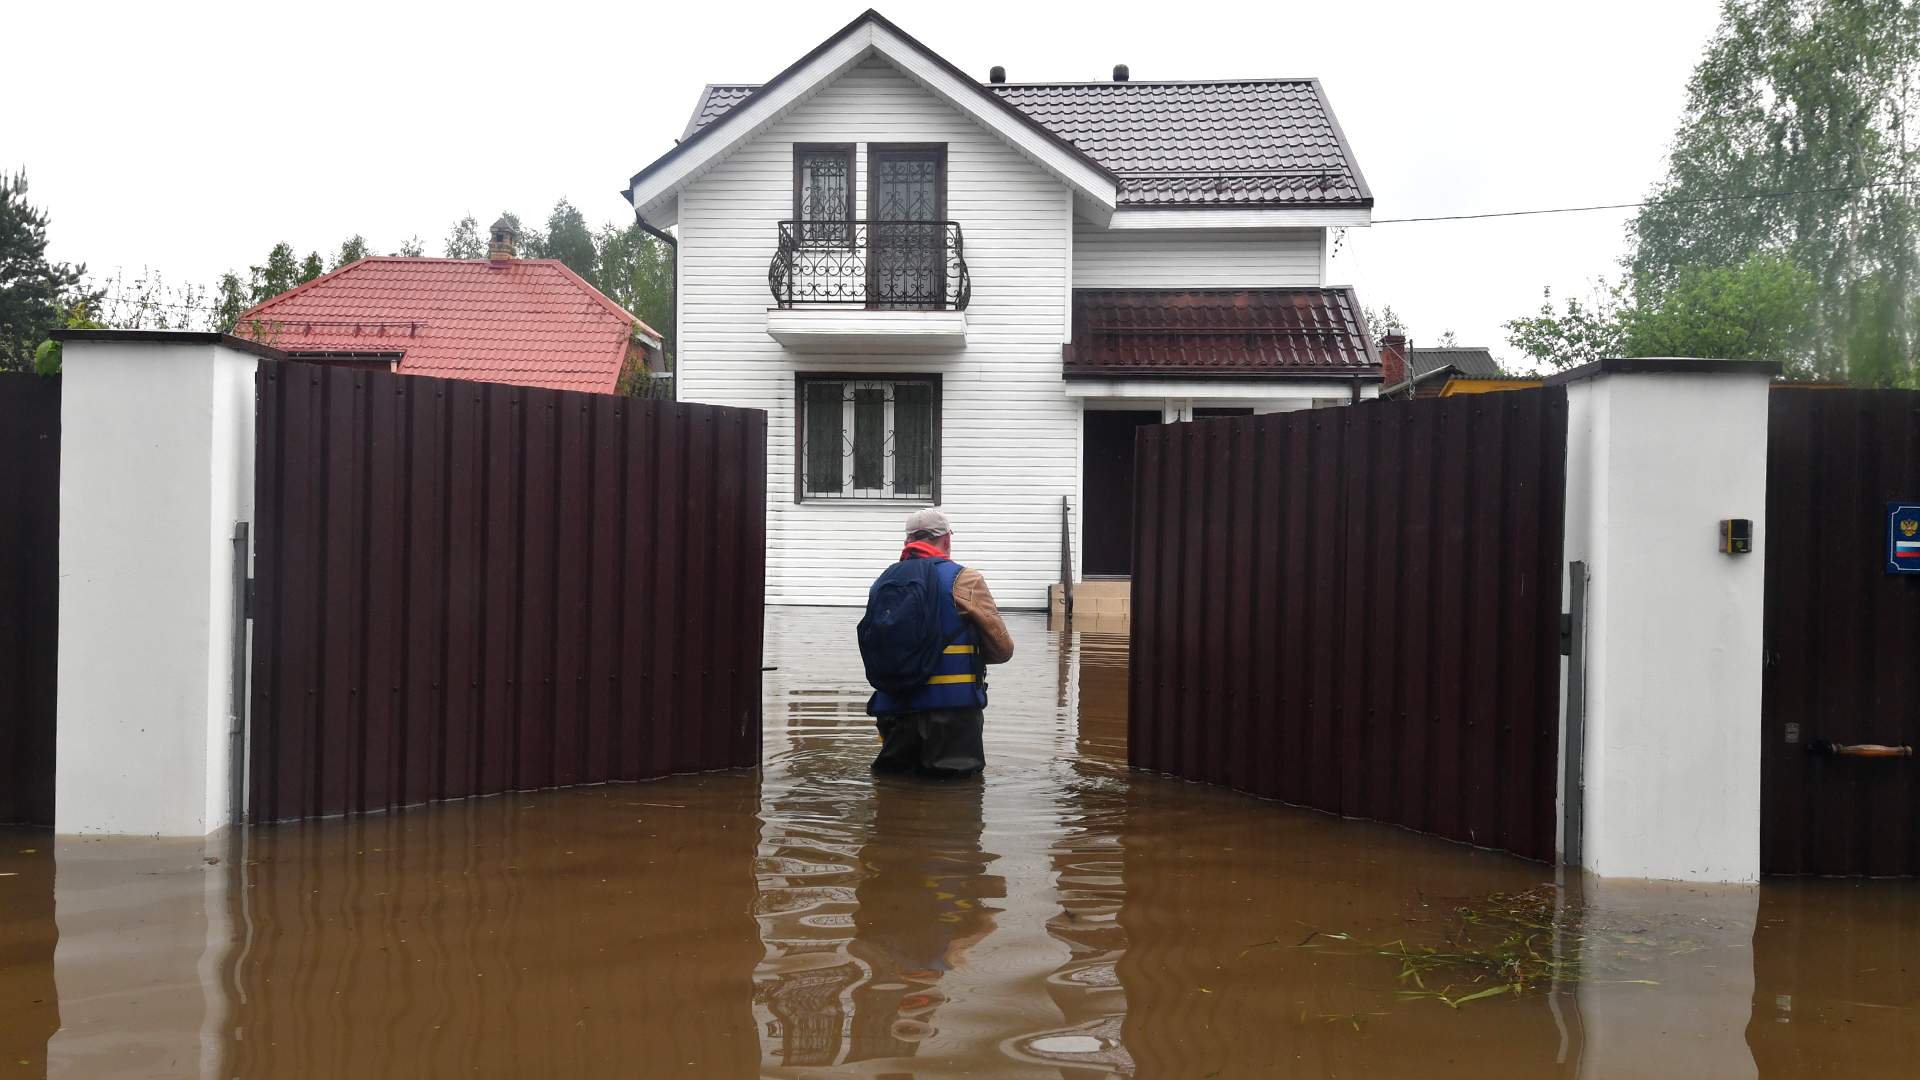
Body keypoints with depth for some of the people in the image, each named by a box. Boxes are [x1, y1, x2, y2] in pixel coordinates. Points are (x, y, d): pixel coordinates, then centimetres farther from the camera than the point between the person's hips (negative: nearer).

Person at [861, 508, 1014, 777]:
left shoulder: (883, 582, 8)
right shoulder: (965, 581, -5)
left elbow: (869, 648, 16)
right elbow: (1002, 649, -2)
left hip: (893, 709, 4)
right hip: (951, 709, -4)